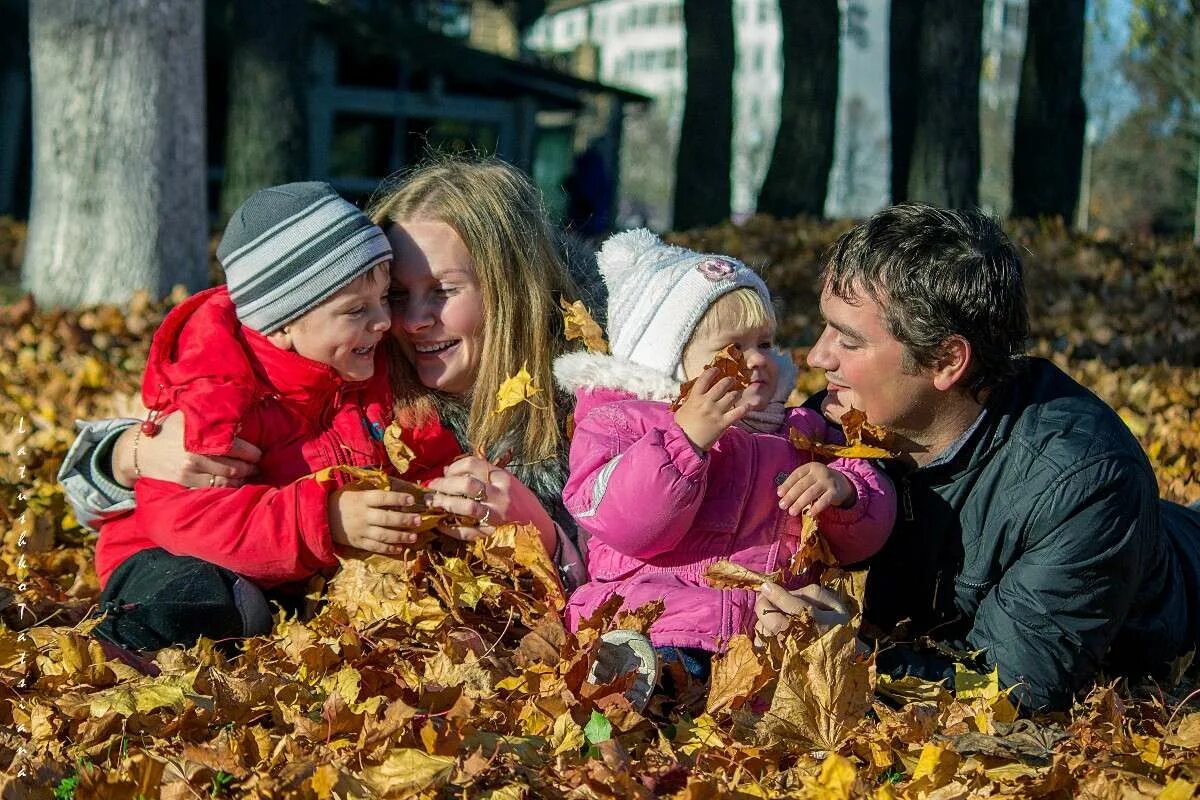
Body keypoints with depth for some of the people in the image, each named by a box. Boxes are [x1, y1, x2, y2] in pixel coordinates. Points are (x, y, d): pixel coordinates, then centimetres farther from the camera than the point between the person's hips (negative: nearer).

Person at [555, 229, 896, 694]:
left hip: (769, 632, 5)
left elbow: (862, 537, 22)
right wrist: (686, 440, -17)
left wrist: (845, 492, -1)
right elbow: (623, 524, -8)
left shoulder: (798, 433, 25)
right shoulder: (621, 422, 11)